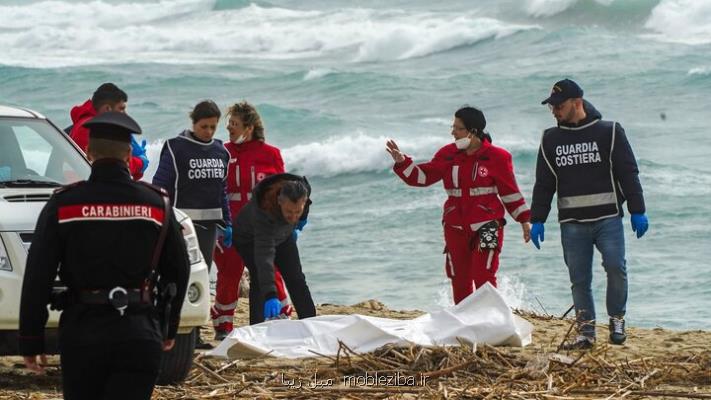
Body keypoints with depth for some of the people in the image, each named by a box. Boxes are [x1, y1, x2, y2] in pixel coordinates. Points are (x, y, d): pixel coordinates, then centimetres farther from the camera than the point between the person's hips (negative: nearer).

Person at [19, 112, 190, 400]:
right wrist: (169, 329, 24)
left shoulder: (64, 204, -2)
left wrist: (30, 339, 1)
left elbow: (37, 277, -4)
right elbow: (178, 271, 12)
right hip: (139, 333, 0)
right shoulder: (156, 204, 3)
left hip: (81, 332, 0)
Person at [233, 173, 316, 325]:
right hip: (249, 238, -5)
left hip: (282, 235, 5)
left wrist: (294, 227, 12)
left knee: (296, 279, 4)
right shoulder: (263, 210, -47)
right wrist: (270, 295, -59)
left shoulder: (304, 189, -31)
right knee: (259, 279, -23)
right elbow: (264, 255, -52)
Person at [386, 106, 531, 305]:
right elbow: (423, 176, 9)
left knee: (484, 277, -12)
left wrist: (524, 221, 3)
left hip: (486, 226, -4)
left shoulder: (496, 157, -4)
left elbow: (510, 191, 2)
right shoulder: (448, 155, 6)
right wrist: (402, 162, -6)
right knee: (460, 281, 8)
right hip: (456, 227, 4)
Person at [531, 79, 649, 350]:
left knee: (616, 267, -16)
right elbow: (543, 183, 16)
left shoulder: (609, 132, 2)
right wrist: (537, 220, 11)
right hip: (572, 223, 3)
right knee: (579, 279, 1)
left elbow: (628, 174, 2)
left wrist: (637, 212, -4)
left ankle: (617, 320, 3)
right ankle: (586, 332, 8)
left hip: (608, 218, -3)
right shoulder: (551, 139, 12)